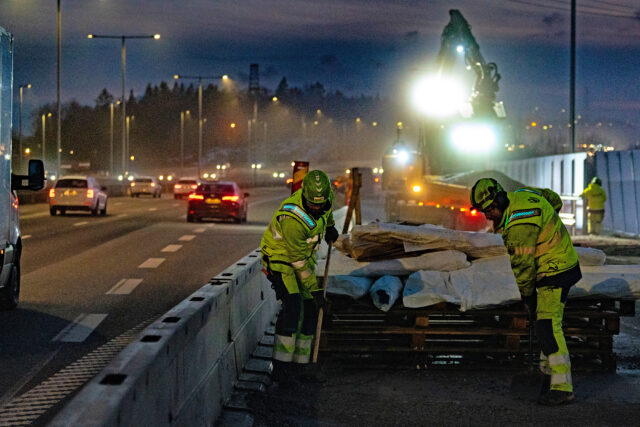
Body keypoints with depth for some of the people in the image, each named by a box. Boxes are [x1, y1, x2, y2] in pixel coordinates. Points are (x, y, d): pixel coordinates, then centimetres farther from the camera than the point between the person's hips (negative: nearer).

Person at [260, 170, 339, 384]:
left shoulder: (326, 194, -17)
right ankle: (281, 366, -20)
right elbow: (299, 262, -26)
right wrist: (314, 290, -20)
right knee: (292, 304, -23)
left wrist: (330, 225, 24)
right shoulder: (293, 219, -37)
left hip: (304, 254, 8)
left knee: (310, 308, 0)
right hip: (279, 257, -7)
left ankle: (300, 365, 5)